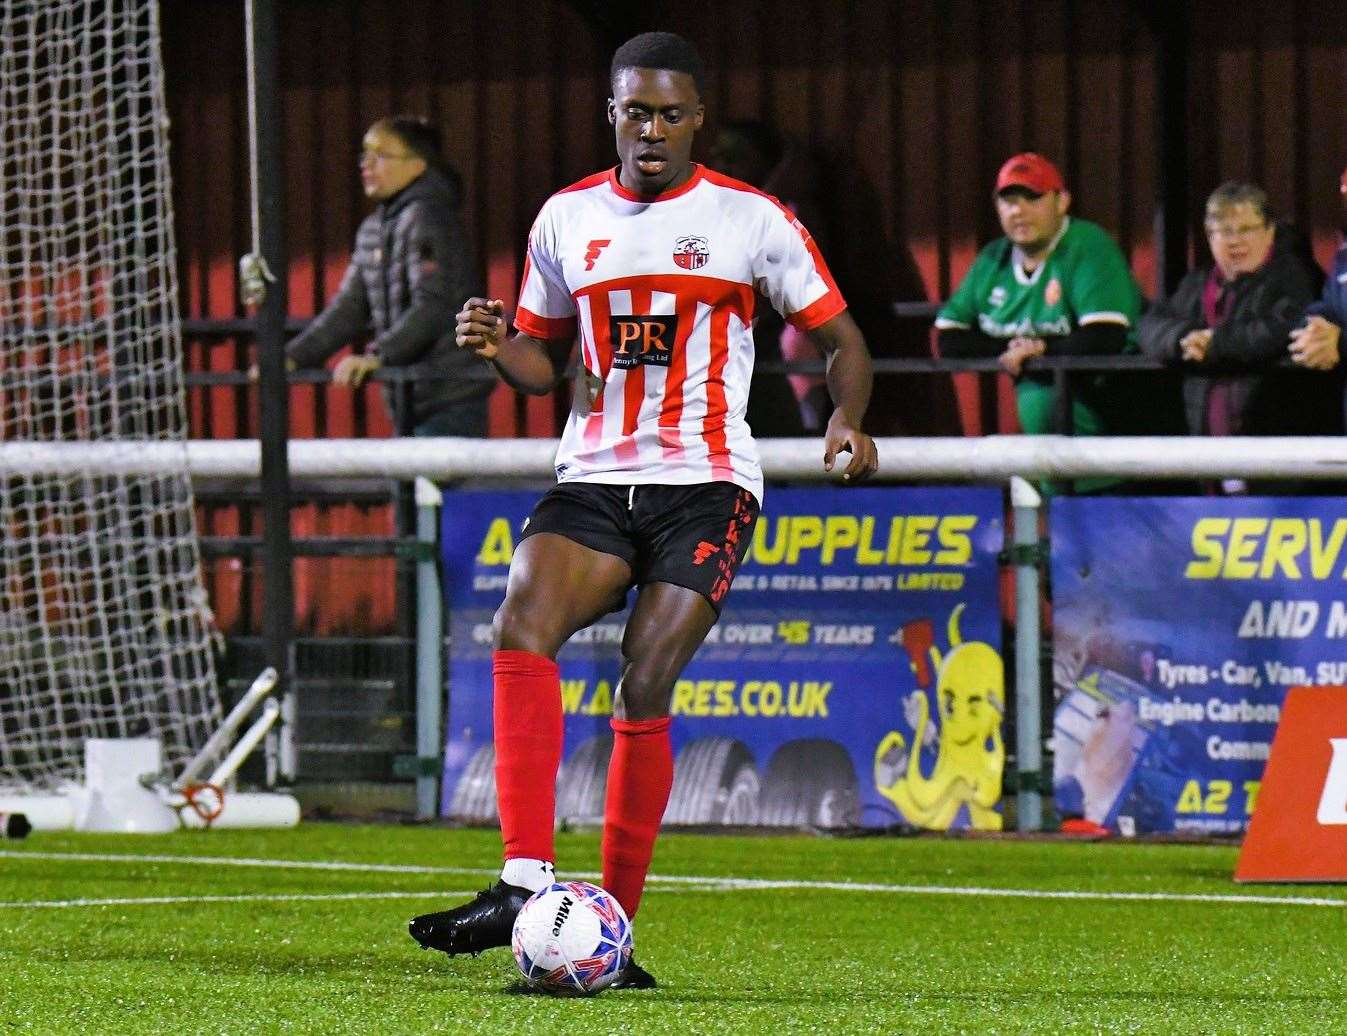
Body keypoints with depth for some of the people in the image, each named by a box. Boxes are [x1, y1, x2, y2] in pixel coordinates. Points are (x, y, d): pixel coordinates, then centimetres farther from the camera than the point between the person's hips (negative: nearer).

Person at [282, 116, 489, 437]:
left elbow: (432, 307, -21)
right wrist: (294, 357, 10)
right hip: (412, 399, 9)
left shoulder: (427, 219, -10)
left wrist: (376, 356, -28)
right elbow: (349, 308, 19)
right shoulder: (373, 229, 17)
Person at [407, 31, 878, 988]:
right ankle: (527, 883, -29)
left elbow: (841, 340, 7)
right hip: (593, 479, 3)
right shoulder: (567, 219, 12)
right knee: (522, 628, -25)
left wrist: (848, 419, -14)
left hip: (704, 485, -3)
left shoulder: (752, 221, 1)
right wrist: (498, 345, -2)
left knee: (643, 690, -16)